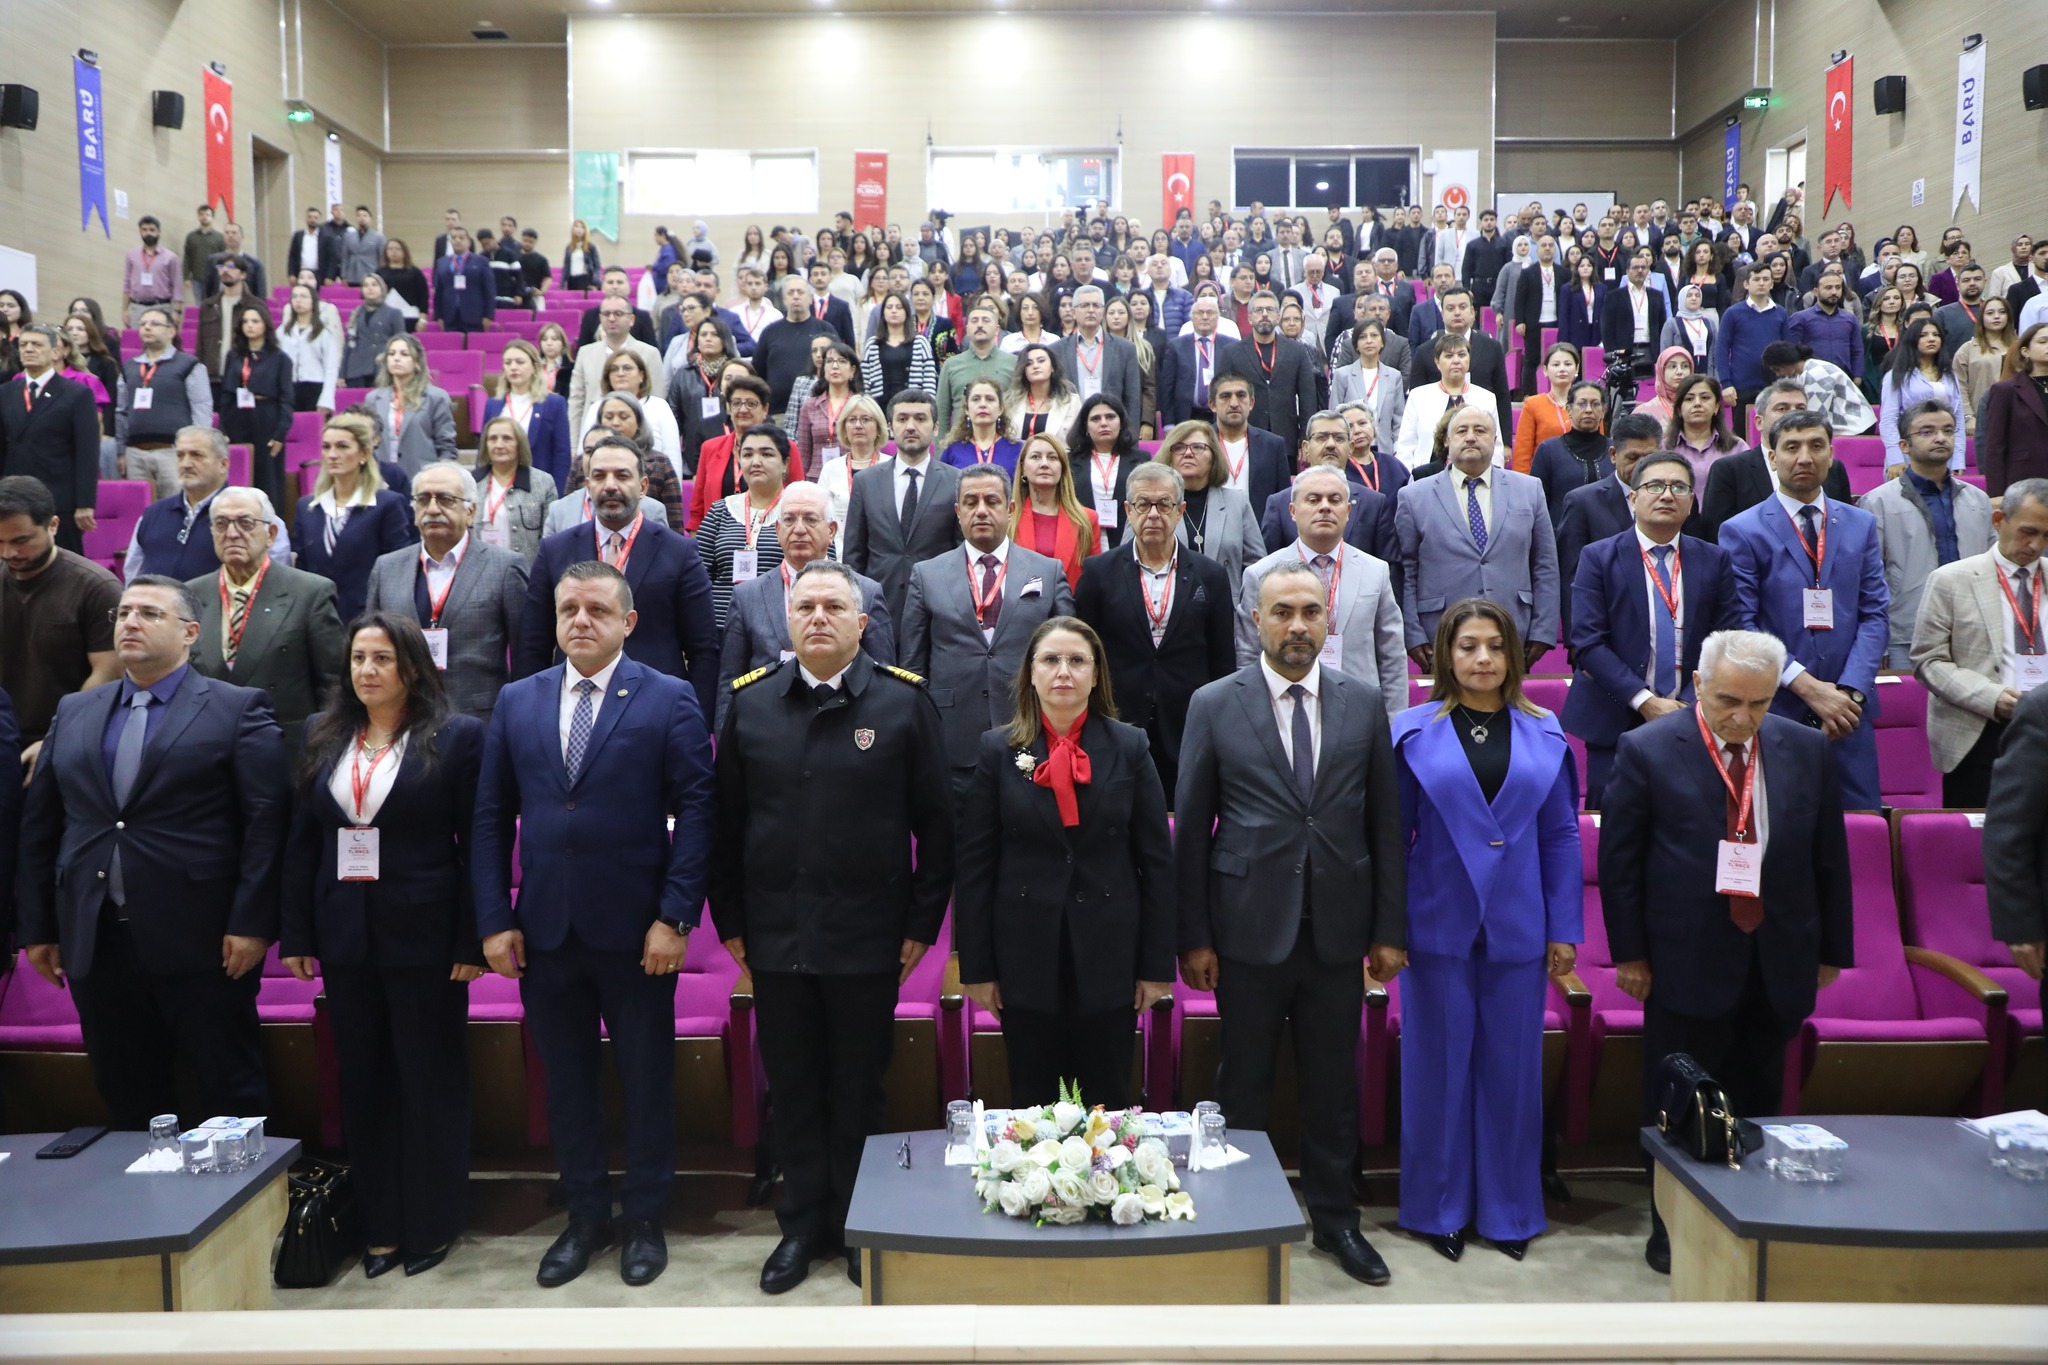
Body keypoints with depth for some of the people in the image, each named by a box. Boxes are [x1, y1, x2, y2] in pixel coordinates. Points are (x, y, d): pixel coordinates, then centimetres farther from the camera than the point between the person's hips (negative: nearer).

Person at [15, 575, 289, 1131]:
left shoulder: (238, 709, -2)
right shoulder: (73, 712, 14)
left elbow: (266, 821, -8)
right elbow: (39, 825, 14)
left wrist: (251, 922, -14)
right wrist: (36, 927, 9)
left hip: (202, 940, -5)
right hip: (95, 941, 5)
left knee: (233, 1089, 4)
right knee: (126, 1098, 13)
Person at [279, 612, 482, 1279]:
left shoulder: (457, 737, -6)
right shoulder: (323, 736, 8)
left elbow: (477, 847, -8)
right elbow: (301, 842, 9)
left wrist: (472, 942, -11)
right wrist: (295, 936, 4)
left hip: (424, 938, -4)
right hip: (345, 940, 5)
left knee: (431, 1082, 7)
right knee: (364, 1086, 12)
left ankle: (432, 1225, 22)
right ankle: (380, 1225, 25)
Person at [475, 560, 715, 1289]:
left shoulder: (669, 700, -4)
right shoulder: (516, 702, 7)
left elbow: (694, 811, -8)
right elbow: (492, 817, 6)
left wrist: (675, 917, -14)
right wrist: (494, 920, -1)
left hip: (635, 930, -3)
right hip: (544, 928, 3)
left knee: (647, 1078, 9)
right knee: (566, 1078, 14)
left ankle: (644, 1219, 26)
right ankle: (586, 1216, 30)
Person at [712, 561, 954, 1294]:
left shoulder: (903, 702, -4)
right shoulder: (749, 702, 4)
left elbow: (934, 822, -2)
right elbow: (726, 821, 8)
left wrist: (922, 923, -4)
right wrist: (729, 921, 5)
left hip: (868, 937, -2)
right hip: (774, 933, 2)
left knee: (859, 1089, 10)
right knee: (792, 1088, 12)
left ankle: (860, 1225, 28)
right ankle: (802, 1224, 28)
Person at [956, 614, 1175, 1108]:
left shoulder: (1130, 747, 1)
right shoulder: (999, 750, 0)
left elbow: (1157, 861, 1)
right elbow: (974, 865, 1)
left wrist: (1158, 965, -1)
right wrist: (976, 967, -2)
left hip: (1109, 959, 0)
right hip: (1026, 960, 0)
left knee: (1108, 1104, 9)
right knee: (1033, 1106, 10)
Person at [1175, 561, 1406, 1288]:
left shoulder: (1364, 703, 3)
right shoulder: (1214, 705, -3)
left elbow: (1384, 821, 5)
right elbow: (1192, 828, -2)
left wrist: (1389, 928, 3)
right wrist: (1193, 937, -4)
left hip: (1338, 928, 2)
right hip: (1250, 928, -2)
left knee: (1334, 1084, 13)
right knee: (1244, 1085, 10)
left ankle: (1335, 1218, 31)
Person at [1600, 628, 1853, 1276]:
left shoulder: (1808, 751, 1)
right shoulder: (1648, 751, -10)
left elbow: (1830, 859, 9)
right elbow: (1619, 860, -6)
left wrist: (1833, 951, 10)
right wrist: (1629, 953, -6)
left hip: (1779, 966, 4)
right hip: (1687, 962, -3)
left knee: (1760, 1102, 15)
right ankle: (1672, 1229, 22)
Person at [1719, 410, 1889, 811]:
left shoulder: (1861, 525, 12)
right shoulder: (1742, 531, 0)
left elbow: (1876, 613, 7)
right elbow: (1741, 625, -7)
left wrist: (1849, 690, -8)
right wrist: (1808, 687, -13)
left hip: (1847, 712, 3)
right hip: (1774, 713, -3)